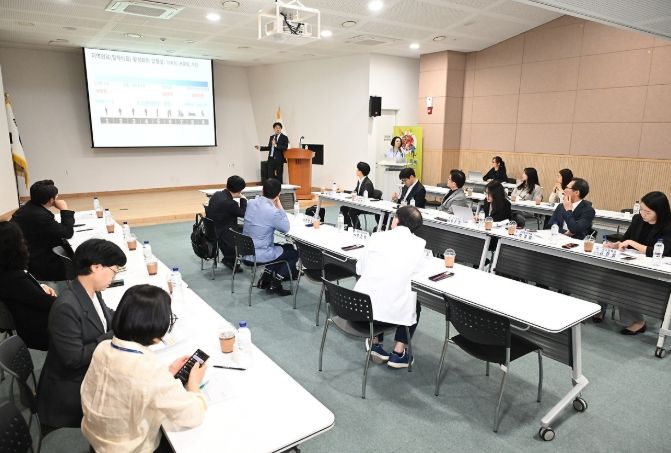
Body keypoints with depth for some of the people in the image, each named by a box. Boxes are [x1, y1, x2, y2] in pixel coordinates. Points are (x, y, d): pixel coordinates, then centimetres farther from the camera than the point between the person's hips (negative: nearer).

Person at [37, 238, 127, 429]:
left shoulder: (92, 292, -2)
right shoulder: (66, 307, -28)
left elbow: (105, 316, 16)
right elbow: (74, 358, -27)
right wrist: (114, 337, -21)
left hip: (92, 374, 8)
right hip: (71, 391, -8)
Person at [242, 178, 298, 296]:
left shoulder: (251, 203, -3)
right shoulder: (273, 212, -25)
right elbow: (286, 228, -7)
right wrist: (279, 206, -7)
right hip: (260, 254, -8)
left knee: (284, 248, 29)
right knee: (294, 253, 14)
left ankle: (265, 279, 27)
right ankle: (274, 285, 13)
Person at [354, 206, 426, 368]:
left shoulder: (377, 237, 5)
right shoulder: (419, 244, 0)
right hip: (390, 309, -2)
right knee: (414, 305, 30)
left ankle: (375, 344, 29)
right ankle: (398, 353, 23)